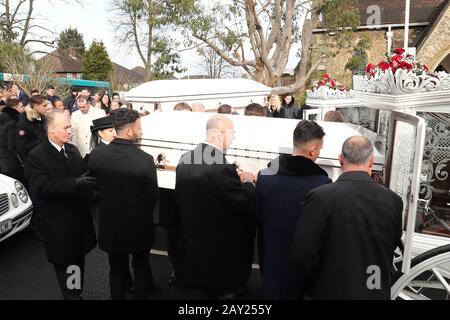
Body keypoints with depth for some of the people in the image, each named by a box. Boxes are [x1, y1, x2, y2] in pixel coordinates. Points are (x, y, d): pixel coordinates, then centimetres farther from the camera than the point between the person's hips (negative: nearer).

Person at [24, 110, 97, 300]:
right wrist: (76, 183, -32)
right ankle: (71, 295, 27)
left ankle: (77, 292, 38)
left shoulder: (73, 150, 6)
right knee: (65, 262, 8)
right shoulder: (36, 157, -13)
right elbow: (43, 187, -24)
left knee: (78, 259, 19)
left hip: (79, 215, 6)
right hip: (59, 222, -6)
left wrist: (89, 194, -7)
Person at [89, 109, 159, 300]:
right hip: (139, 225, -3)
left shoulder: (96, 155, -13)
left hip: (111, 224, 3)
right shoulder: (145, 160, -25)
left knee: (117, 269, 23)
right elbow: (152, 198, -16)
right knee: (141, 267, 22)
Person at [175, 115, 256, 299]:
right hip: (221, 244, -7)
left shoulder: (185, 159, -5)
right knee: (223, 287, 18)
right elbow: (245, 205, -21)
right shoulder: (223, 168, -28)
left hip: (192, 239, 7)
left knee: (204, 285, 26)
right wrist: (247, 182, -1)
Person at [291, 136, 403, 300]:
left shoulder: (320, 197, -22)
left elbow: (303, 255, -19)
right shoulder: (393, 200, -8)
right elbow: (392, 249, 4)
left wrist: (307, 290, -1)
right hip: (377, 293, 4)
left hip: (332, 291, -3)